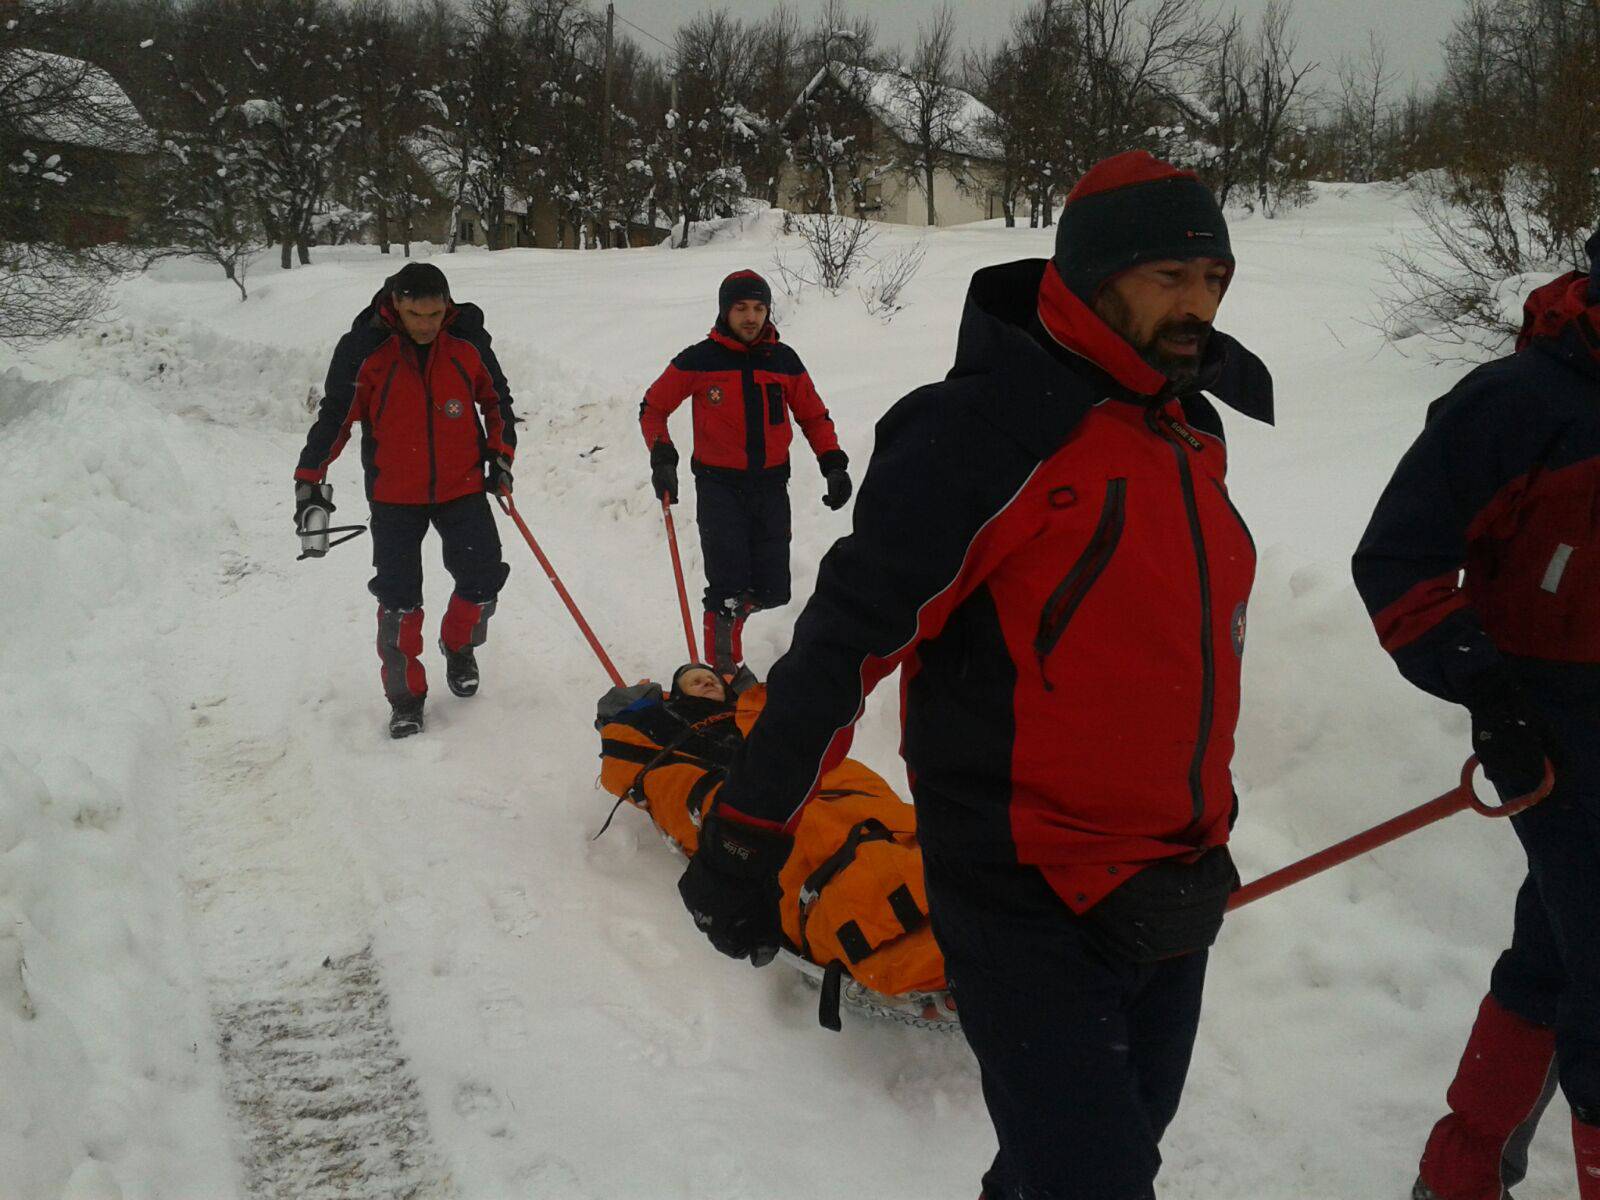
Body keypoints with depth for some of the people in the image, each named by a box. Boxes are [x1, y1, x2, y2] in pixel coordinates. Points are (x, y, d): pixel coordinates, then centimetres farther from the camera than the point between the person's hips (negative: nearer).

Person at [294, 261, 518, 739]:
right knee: (398, 596, -3)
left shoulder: (468, 341, -7)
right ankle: (405, 697, 12)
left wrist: (501, 457, 5)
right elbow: (335, 415, -4)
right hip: (395, 495, -2)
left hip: (462, 486, 2)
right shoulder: (363, 348, -13)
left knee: (483, 577, -1)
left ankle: (459, 644, 31)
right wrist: (309, 480, -7)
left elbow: (496, 399, 10)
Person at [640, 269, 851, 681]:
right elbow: (653, 408, 5)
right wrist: (662, 457, -8)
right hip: (720, 485, -3)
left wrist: (833, 464, 2)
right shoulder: (699, 360, -4)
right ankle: (724, 667, 8)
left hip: (771, 484, 3)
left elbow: (814, 416, 14)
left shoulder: (784, 360, 5)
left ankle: (732, 609, 35)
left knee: (772, 591, 4)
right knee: (728, 589, -9)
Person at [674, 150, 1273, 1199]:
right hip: (1032, 908, -8)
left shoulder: (1196, 432, 7)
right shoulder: (987, 430, -18)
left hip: (1173, 900, 8)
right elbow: (848, 636, -18)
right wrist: (746, 838, -16)